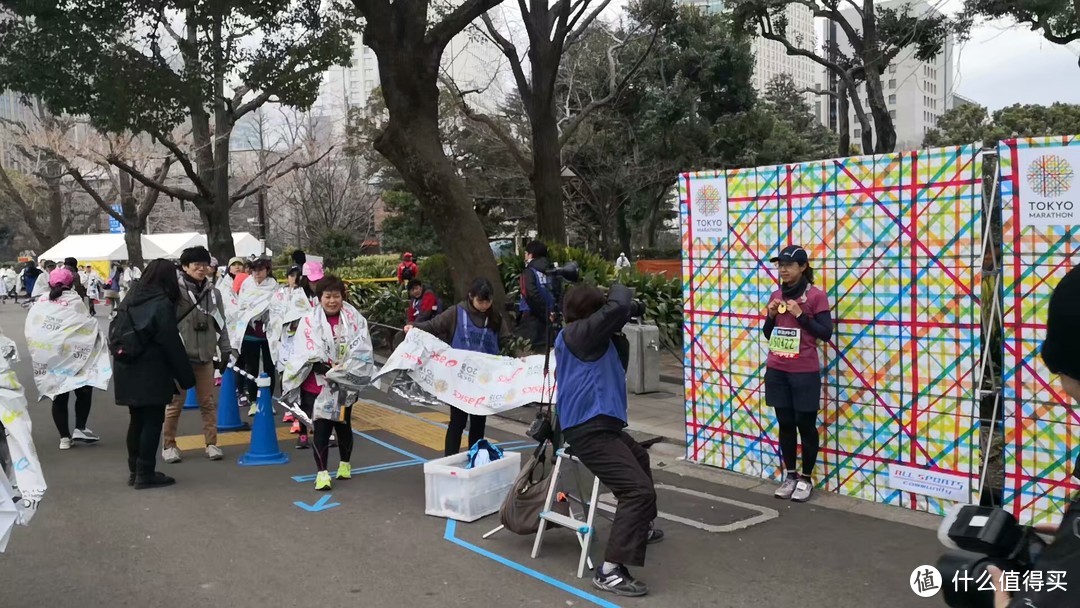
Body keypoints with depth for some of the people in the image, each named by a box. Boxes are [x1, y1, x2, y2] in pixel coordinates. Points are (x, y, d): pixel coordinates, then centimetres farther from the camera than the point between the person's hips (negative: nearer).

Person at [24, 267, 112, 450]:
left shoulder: (40, 301, 4)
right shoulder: (74, 301, -8)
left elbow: (30, 327, 3)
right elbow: (89, 325, -13)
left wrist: (38, 351, 9)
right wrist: (98, 333, 5)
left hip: (47, 358, 4)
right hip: (72, 356, -4)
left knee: (59, 397, 11)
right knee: (84, 391, 12)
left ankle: (64, 437, 13)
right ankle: (80, 428, 2)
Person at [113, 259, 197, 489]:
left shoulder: (130, 300, 10)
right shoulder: (162, 304, -13)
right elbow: (172, 345, -14)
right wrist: (185, 377, -9)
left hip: (128, 371, 7)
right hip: (152, 373, -7)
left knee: (137, 419, 16)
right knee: (152, 421, 1)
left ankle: (135, 470, 24)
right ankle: (145, 473, 4)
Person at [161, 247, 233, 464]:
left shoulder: (213, 292, 9)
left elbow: (221, 323, 14)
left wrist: (224, 349, 11)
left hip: (205, 355, 4)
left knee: (208, 401, 8)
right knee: (175, 402, 4)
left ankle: (211, 443, 16)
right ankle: (169, 445, 16)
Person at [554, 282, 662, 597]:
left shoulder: (574, 337, 14)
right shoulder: (578, 333, -16)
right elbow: (618, 308, -26)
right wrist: (619, 290, -3)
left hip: (595, 424, 11)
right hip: (590, 430, -11)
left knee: (639, 457, 34)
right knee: (639, 489, -20)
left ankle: (639, 528, 51)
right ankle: (610, 570, -20)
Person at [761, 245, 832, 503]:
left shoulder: (816, 296, -7)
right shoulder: (776, 295, 9)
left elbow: (826, 333, -10)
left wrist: (800, 315, -16)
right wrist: (771, 315, -3)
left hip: (804, 372, -5)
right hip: (776, 371, 5)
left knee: (806, 425, 4)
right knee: (785, 424, 10)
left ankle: (806, 479, 16)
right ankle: (790, 476, 21)